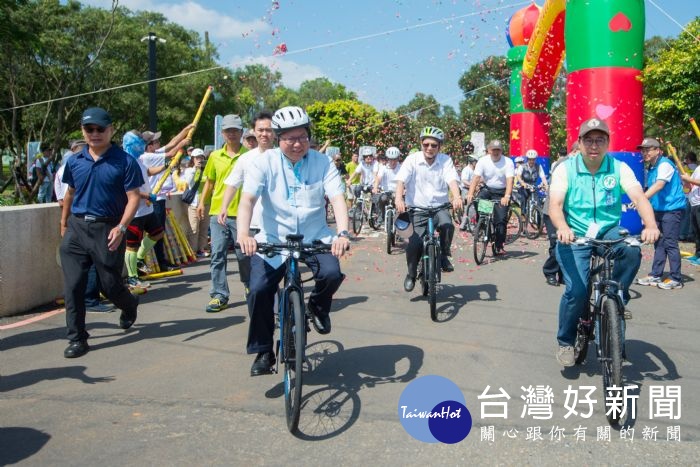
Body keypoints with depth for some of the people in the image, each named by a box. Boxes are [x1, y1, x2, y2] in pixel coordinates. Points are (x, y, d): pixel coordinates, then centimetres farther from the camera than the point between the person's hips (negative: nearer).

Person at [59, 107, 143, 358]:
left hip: (108, 230, -4)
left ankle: (129, 305, 41)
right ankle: (77, 338, 11)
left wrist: (121, 227, -21)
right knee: (73, 286, 0)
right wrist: (64, 223, 24)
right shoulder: (74, 161, 8)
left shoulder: (125, 162, -7)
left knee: (110, 285, 6)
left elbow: (133, 197, -10)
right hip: (76, 228, 4)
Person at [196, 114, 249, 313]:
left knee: (244, 254, 8)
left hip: (241, 212, -3)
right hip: (218, 212, 3)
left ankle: (250, 286, 32)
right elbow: (210, 181, 17)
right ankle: (219, 295, 7)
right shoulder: (215, 156, 8)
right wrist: (202, 202, 9)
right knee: (217, 254, 1)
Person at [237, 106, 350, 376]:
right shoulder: (265, 163, -6)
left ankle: (318, 307, 11)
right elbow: (247, 199, -16)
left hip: (315, 237, 0)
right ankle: (263, 352, 6)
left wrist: (343, 233, -32)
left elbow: (337, 198, -14)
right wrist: (243, 234, -34)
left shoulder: (322, 162, -4)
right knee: (259, 290, -16)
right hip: (274, 239, 0)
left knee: (332, 273, -26)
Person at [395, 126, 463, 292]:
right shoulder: (412, 159, -4)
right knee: (415, 243, -17)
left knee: (447, 225, -31)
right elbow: (401, 180, -14)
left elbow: (452, 180, -14)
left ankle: (444, 256, -4)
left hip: (439, 207, 1)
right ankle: (411, 273, 10)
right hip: (418, 208, -1)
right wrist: (399, 199, -33)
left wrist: (456, 197, -34)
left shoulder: (445, 160, 0)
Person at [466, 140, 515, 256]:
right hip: (487, 189, 2)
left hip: (501, 192, -2)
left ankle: (499, 246, 5)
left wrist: (507, 196, -39)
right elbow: (476, 178, -16)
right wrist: (470, 194, -31)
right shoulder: (483, 161, -6)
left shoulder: (508, 162, -12)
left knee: (501, 219, -6)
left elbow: (510, 180, -23)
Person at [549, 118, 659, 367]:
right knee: (577, 291, -18)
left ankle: (616, 297, -3)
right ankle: (565, 341, 7)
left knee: (632, 252, -32)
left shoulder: (619, 168, -4)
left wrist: (650, 225, -37)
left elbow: (639, 197, -17)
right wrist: (562, 228, -42)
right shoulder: (565, 168, -8)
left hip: (608, 231, 2)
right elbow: (555, 205, -19)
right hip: (575, 236, -2)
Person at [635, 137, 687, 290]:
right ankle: (655, 275, 16)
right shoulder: (650, 169, 13)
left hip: (672, 209, -8)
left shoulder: (664, 164, -13)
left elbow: (659, 186, -27)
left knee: (670, 244, -6)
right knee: (659, 243, 10)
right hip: (658, 209, 9)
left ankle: (675, 279, 0)